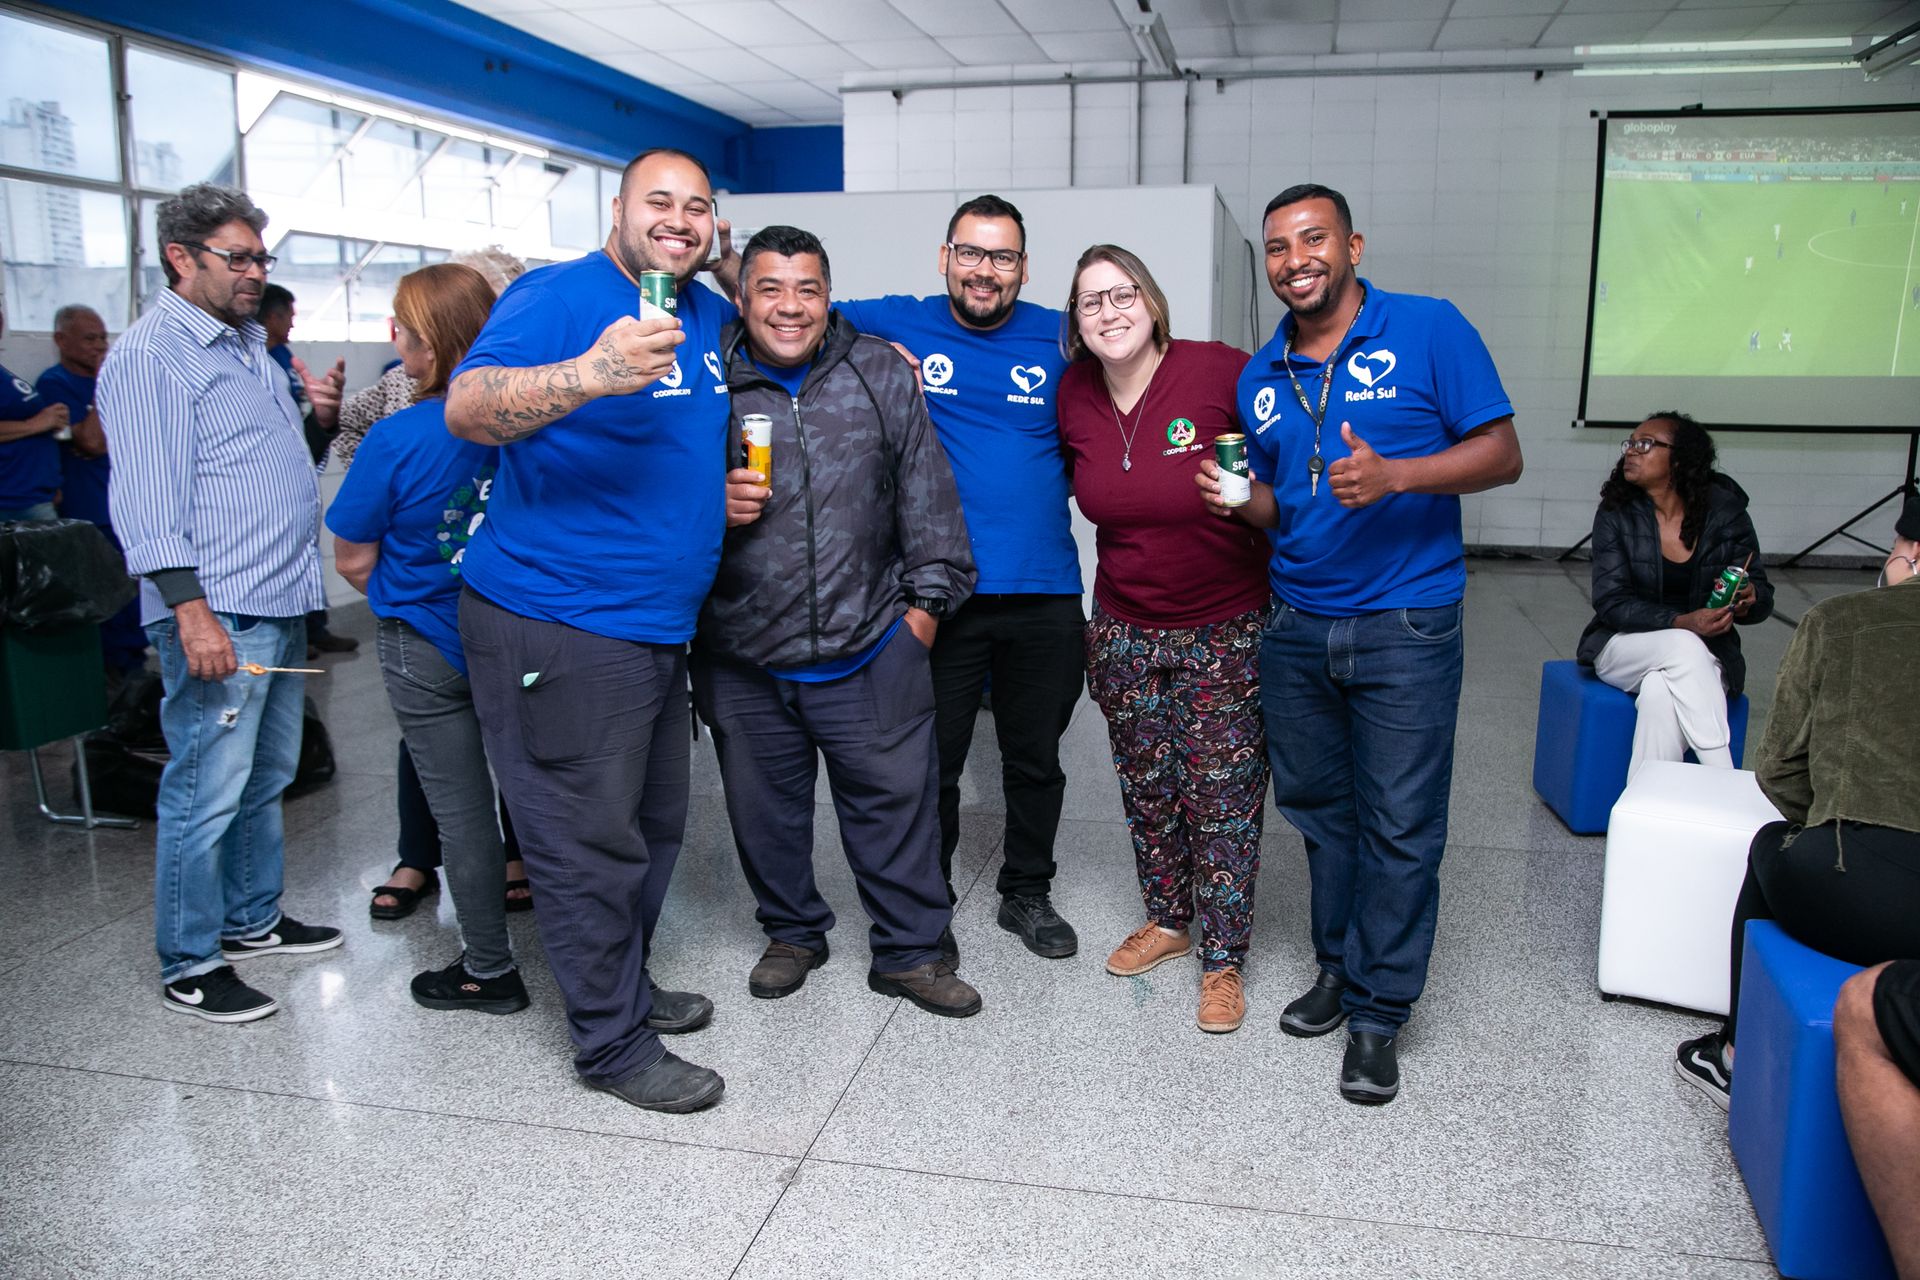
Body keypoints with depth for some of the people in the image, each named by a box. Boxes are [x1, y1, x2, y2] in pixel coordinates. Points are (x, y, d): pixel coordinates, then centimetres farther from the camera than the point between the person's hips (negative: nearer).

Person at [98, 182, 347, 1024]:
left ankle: (253, 920, 31)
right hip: (218, 614, -9)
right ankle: (189, 966, 9)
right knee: (207, 794, -3)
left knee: (265, 780, 17)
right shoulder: (150, 354, -9)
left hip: (281, 605, 9)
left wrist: (321, 415, 9)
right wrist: (191, 609, -24)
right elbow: (146, 496, -17)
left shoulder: (249, 344, 19)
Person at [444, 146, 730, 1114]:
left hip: (661, 625, 8)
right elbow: (467, 410, -27)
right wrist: (590, 373, -43)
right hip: (556, 626, -8)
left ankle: (626, 986, 39)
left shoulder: (714, 317, 12)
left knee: (654, 825, 20)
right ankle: (612, 1042, 16)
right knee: (590, 843, 0)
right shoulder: (558, 295, -12)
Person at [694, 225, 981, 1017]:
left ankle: (908, 950, 24)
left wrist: (926, 597, 2)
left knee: (898, 798, 6)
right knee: (765, 807, 15)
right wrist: (714, 506, -14)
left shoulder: (882, 375, 2)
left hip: (870, 649, 0)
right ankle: (793, 932, 38)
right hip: (744, 660, 1)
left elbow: (925, 492, 4)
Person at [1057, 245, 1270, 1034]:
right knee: (1146, 790, 17)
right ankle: (1168, 920, 38)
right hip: (1125, 633, 5)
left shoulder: (1219, 373, -16)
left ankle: (1224, 960, 19)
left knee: (1224, 796, 4)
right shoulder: (1074, 397, -2)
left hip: (1226, 633, -4)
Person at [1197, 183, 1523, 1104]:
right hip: (1295, 624, 5)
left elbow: (1502, 454, -8)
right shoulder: (1261, 377, 10)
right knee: (1318, 807, 15)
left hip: (1405, 625, -5)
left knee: (1400, 826, 1)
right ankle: (1338, 965, 34)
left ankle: (1378, 1011, 15)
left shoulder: (1428, 330, -5)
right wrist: (1238, 500, -5)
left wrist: (1394, 475, -24)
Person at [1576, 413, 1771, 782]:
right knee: (1683, 648, -34)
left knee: (1661, 694, -35)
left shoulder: (1724, 512, -3)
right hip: (1625, 648, 0)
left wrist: (1749, 598, -23)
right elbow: (1611, 602, -11)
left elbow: (1763, 599, 3)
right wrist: (1682, 624, -27)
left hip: (1703, 656, 0)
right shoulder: (1616, 514, -5)